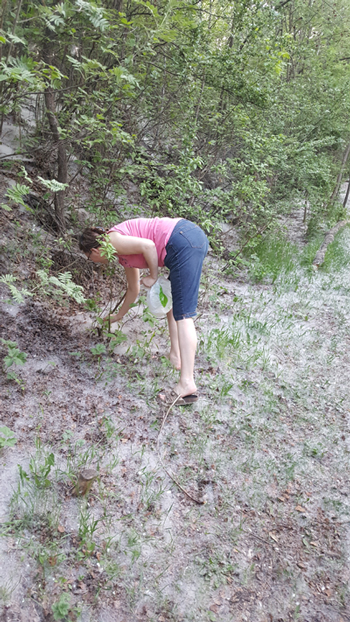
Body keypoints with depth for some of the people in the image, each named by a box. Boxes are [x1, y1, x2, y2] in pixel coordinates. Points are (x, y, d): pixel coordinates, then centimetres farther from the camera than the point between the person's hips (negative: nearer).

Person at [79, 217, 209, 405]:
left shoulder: (113, 240, 0)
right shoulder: (123, 255, 27)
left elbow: (148, 245, -16)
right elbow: (133, 289, 38)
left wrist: (153, 276, -3)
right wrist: (118, 316, 49)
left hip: (184, 241, -10)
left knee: (183, 314, -14)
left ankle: (187, 383, -15)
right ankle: (175, 356, 24)